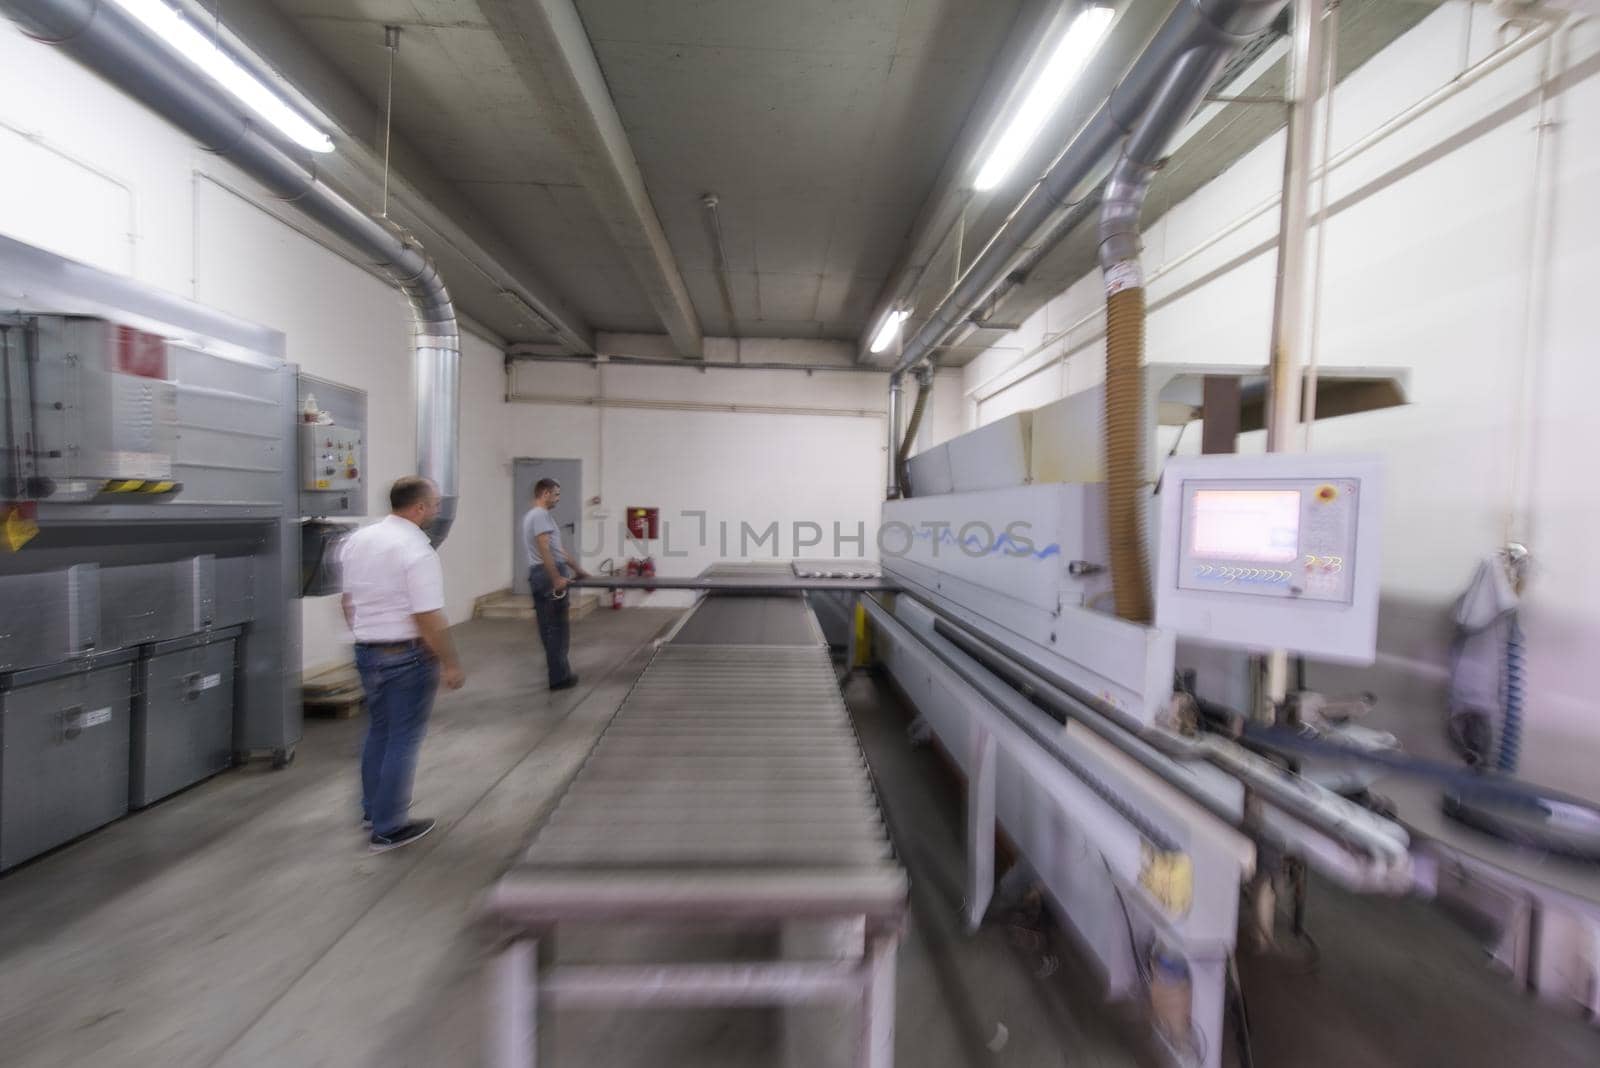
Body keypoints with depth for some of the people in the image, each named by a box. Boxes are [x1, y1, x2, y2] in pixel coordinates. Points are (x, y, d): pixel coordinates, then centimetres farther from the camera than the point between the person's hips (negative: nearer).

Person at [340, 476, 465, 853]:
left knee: (378, 730, 24)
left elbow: (348, 600, 13)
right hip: (407, 655, -8)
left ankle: (372, 809, 39)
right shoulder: (417, 551, -21)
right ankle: (388, 829, 16)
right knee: (403, 739, 5)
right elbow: (429, 619, -24)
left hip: (366, 650, 8)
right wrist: (451, 664, -15)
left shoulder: (357, 539, 4)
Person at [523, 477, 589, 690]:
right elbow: (545, 549, -24)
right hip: (548, 574, -11)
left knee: (548, 626, 14)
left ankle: (559, 671, 25)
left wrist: (578, 569, 26)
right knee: (556, 627, -6)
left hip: (538, 574, 11)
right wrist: (556, 578, -26)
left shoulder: (533, 515, 21)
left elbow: (559, 548, 24)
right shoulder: (541, 515, -14)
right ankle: (559, 677, 0)